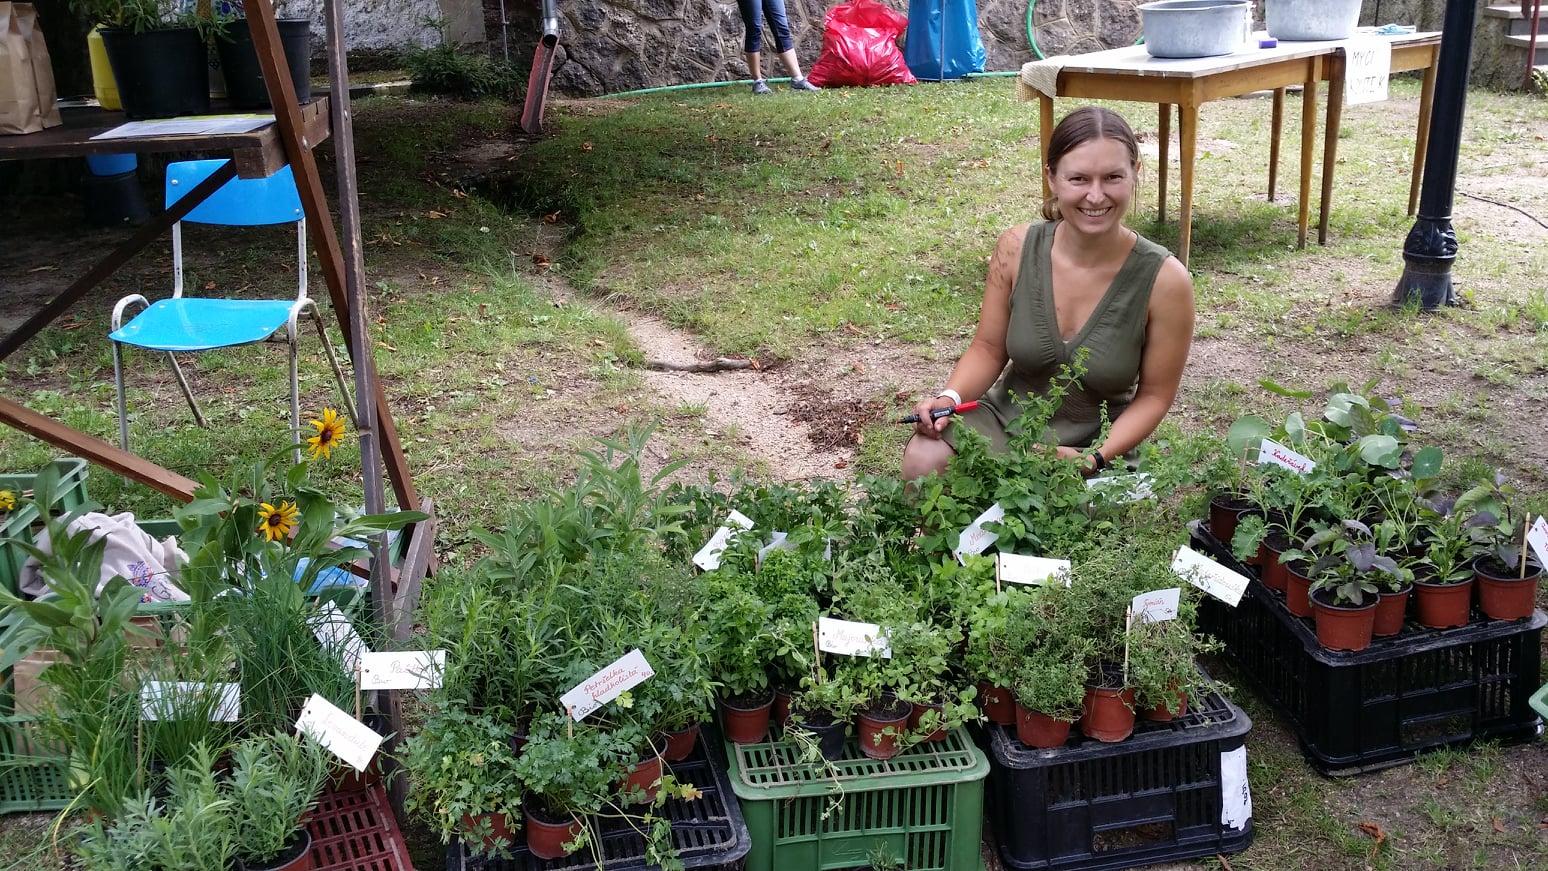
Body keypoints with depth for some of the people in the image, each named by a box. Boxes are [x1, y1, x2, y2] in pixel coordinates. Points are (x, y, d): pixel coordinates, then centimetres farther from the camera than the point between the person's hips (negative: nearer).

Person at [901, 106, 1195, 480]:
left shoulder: (1165, 280, -16)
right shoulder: (1015, 249, -10)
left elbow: (1154, 394, -6)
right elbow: (989, 348, 3)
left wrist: (1094, 460, -19)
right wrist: (950, 397, -16)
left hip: (1095, 444, -1)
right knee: (923, 459, -26)